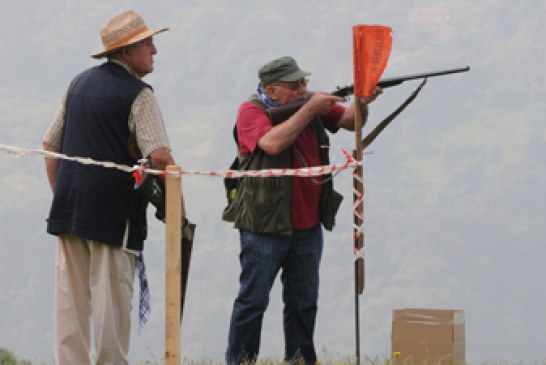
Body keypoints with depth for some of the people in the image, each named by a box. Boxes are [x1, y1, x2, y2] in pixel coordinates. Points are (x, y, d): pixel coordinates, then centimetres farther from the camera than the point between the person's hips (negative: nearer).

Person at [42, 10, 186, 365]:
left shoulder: (79, 84, 13)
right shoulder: (138, 95, -9)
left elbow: (51, 147, 18)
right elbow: (160, 157, -17)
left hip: (69, 204, 6)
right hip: (114, 212, -6)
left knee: (71, 295, 8)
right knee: (111, 295, -2)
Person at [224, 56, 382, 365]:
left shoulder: (311, 103, 7)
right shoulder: (252, 111, -9)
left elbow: (349, 121, 4)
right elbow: (273, 143, -25)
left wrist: (362, 103, -17)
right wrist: (309, 110, -23)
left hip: (308, 226, 6)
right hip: (265, 226, -6)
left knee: (304, 302, 11)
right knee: (254, 300, -1)